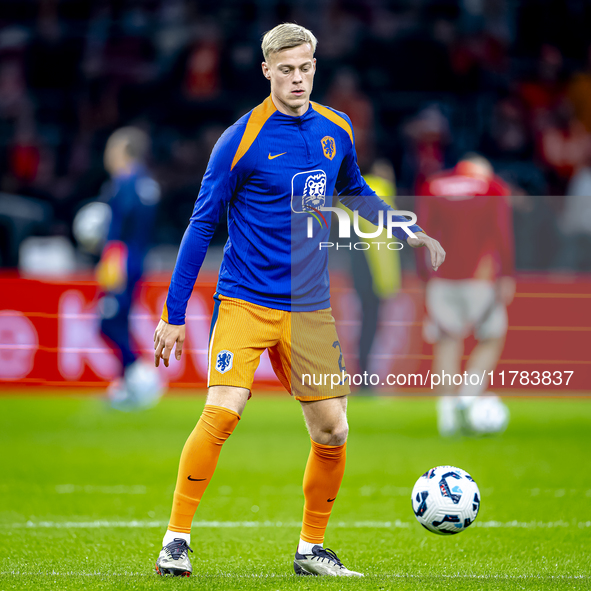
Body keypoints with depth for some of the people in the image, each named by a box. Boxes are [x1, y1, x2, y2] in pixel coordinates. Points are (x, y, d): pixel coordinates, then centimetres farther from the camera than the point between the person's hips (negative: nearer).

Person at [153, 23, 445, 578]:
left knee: (332, 432, 3)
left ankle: (311, 548, 20)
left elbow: (354, 192, 25)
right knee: (222, 413, -19)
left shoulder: (337, 131, 5)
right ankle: (177, 539, -8)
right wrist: (174, 313, -6)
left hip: (309, 308, 5)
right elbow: (202, 226, -5)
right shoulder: (241, 140, -10)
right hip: (244, 302, -5)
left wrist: (407, 231, 13)